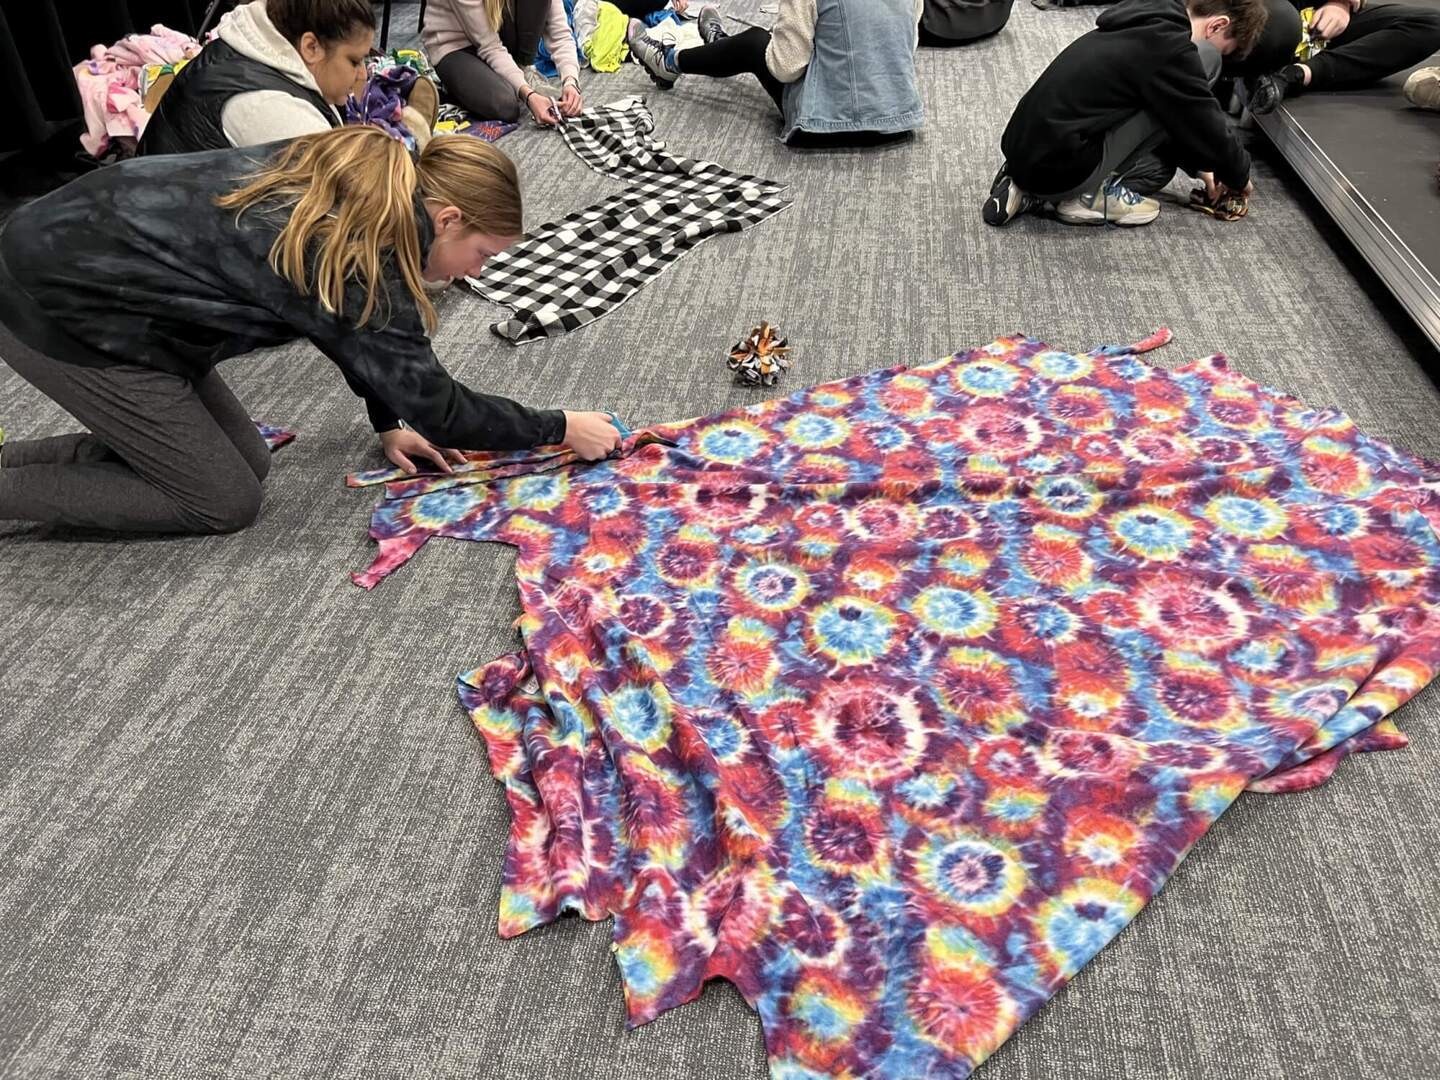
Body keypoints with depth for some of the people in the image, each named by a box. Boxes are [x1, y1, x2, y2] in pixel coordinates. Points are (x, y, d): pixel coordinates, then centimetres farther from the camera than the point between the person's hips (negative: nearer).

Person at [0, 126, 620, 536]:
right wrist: (560, 429, -6)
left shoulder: (356, 179, -1)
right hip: (62, 311, -9)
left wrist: (388, 421, 11)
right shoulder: (363, 265, -25)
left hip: (86, 256, 9)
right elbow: (436, 408, -15)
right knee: (225, 503, -1)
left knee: (247, 461, 10)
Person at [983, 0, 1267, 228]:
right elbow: (1208, 128, 0)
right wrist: (1238, 176, 18)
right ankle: (1095, 194, -4)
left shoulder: (1148, 26, 19)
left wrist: (1199, 167, 32)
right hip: (1057, 167, -9)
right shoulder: (1170, 48, -11)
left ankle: (1028, 188, 14)